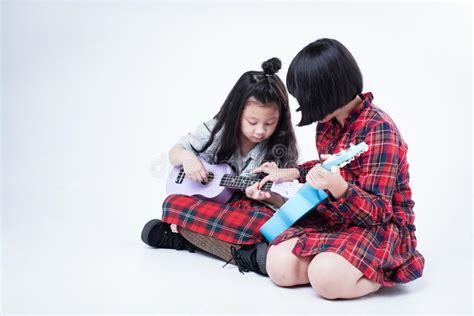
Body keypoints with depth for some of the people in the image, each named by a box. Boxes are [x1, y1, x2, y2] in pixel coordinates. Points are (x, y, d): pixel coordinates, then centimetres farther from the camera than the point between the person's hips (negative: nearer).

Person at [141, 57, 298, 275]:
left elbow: (286, 204, -5)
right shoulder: (216, 131, -3)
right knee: (173, 203, -24)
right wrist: (186, 156, -17)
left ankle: (186, 236, -24)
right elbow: (175, 152, 8)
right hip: (209, 206, 3)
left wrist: (267, 196, -28)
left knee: (265, 220, -37)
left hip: (250, 211, -2)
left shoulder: (280, 151, -7)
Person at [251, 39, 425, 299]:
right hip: (333, 217, 7)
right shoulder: (330, 121, 3)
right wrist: (291, 174, 14)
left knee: (327, 278, -32)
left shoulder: (379, 130, -22)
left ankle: (384, 270, -2)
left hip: (379, 225, -6)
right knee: (279, 265, -17)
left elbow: (377, 211, -24)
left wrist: (339, 188, -44)